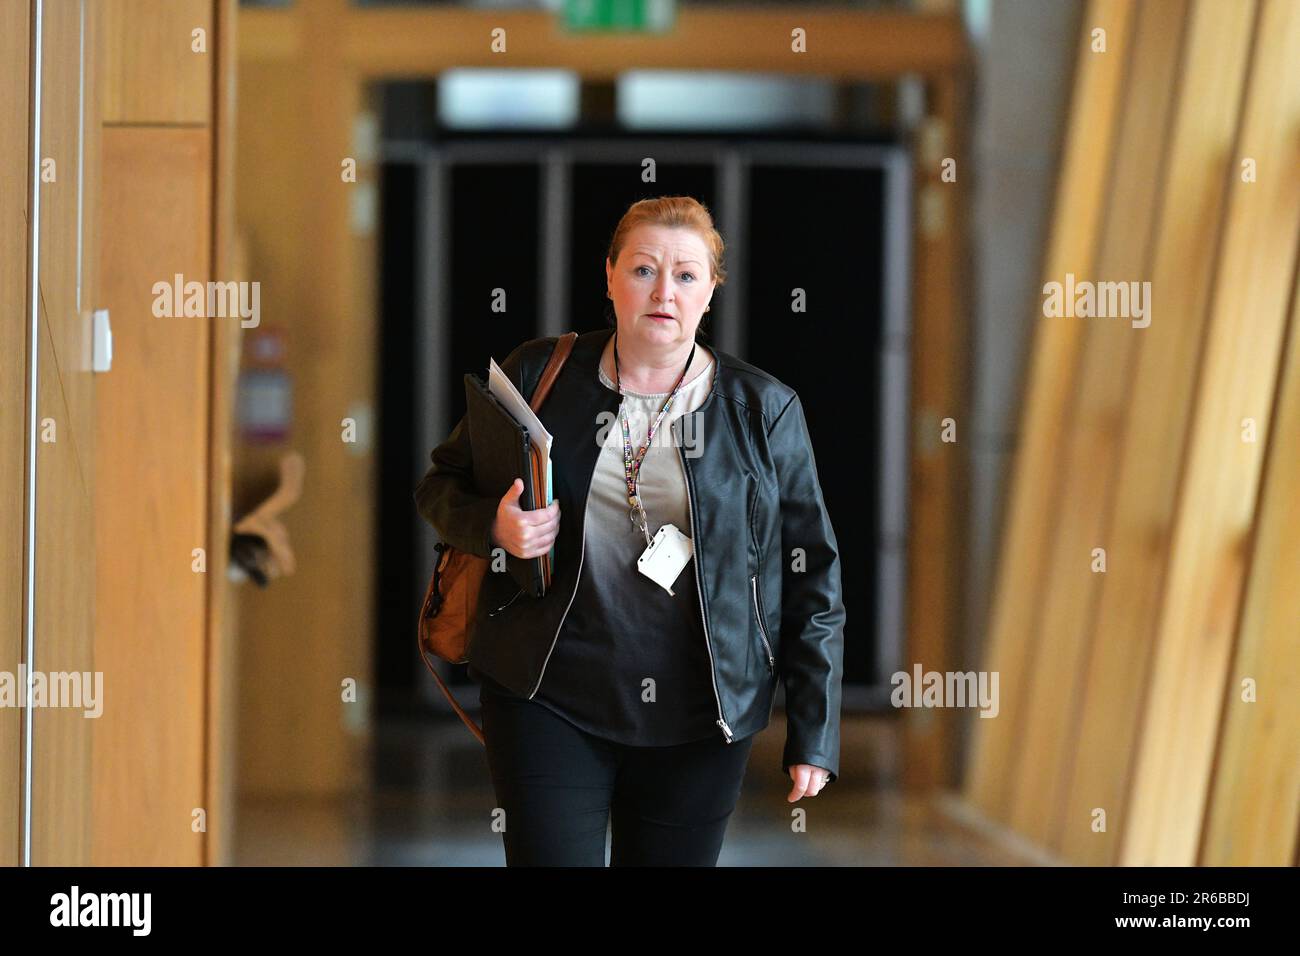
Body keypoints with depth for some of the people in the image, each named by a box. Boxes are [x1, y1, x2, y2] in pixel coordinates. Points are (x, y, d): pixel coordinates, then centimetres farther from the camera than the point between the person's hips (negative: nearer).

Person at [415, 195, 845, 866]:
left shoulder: (764, 409, 4)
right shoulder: (540, 375, 4)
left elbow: (811, 579, 5)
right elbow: (441, 485, 13)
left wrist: (814, 734, 0)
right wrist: (493, 527, -11)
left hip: (696, 719, 1)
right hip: (551, 701, 0)